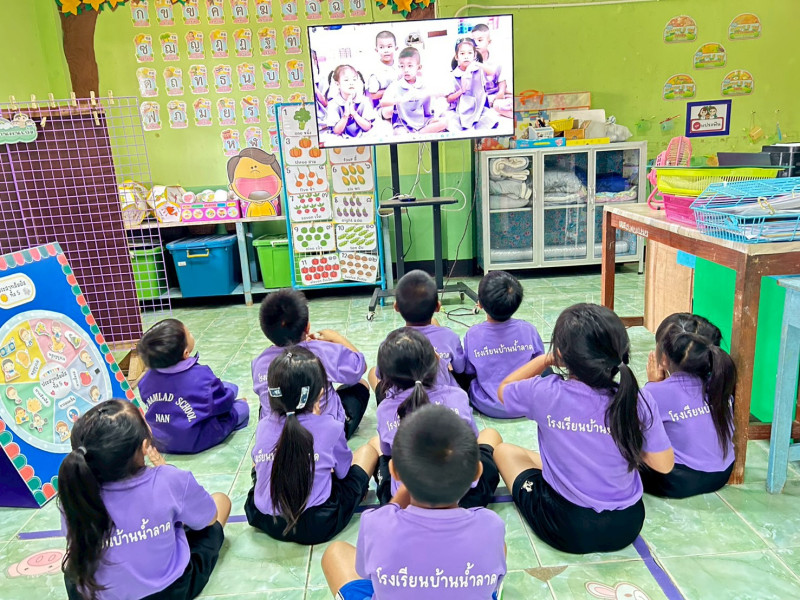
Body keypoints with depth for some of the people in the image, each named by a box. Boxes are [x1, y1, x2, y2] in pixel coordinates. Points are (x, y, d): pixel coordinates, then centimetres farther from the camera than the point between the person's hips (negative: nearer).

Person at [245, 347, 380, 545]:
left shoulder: (263, 427, -6)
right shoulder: (330, 427, -15)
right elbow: (343, 471, 3)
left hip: (264, 521, 4)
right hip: (318, 527, -3)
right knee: (374, 444, 9)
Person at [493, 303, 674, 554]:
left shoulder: (545, 393, -22)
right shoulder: (639, 400, -19)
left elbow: (503, 389, 0)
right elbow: (664, 465, -6)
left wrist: (546, 359, 0)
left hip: (567, 528, -4)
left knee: (504, 450, 18)